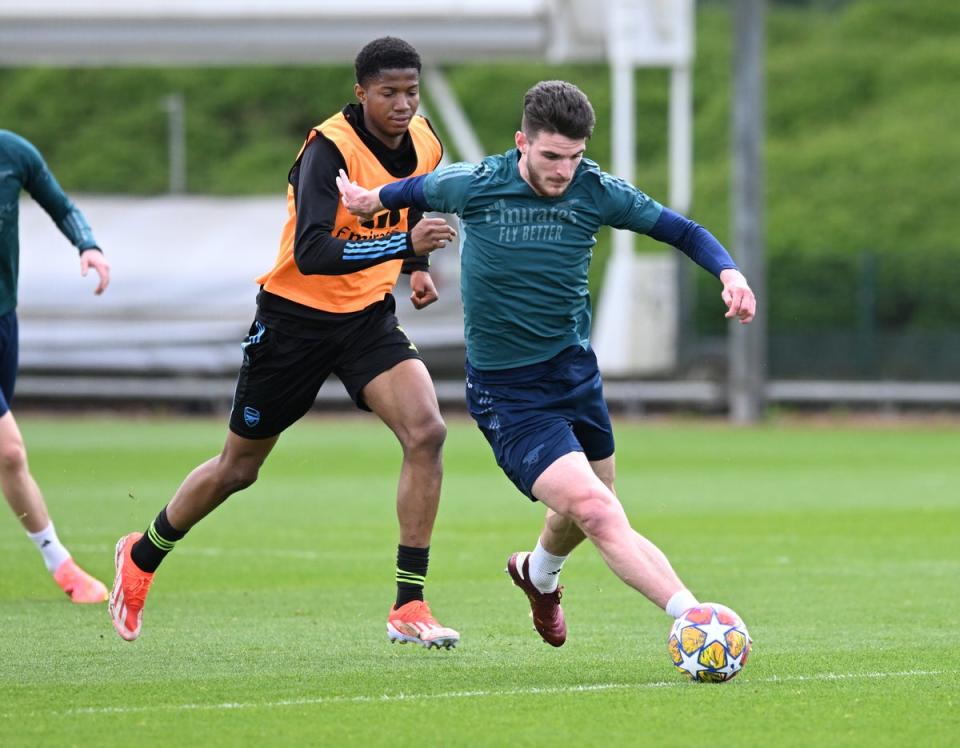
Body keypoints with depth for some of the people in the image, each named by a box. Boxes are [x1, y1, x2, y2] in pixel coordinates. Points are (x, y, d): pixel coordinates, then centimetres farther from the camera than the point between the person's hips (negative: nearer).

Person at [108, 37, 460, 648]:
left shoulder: (424, 143, -3)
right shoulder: (329, 149, -24)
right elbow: (311, 253, -36)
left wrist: (417, 266, 5)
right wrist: (402, 243, -44)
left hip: (369, 317, 5)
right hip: (296, 316, -4)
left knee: (426, 431, -21)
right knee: (239, 467, 10)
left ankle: (410, 607, -17)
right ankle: (142, 556, 38)